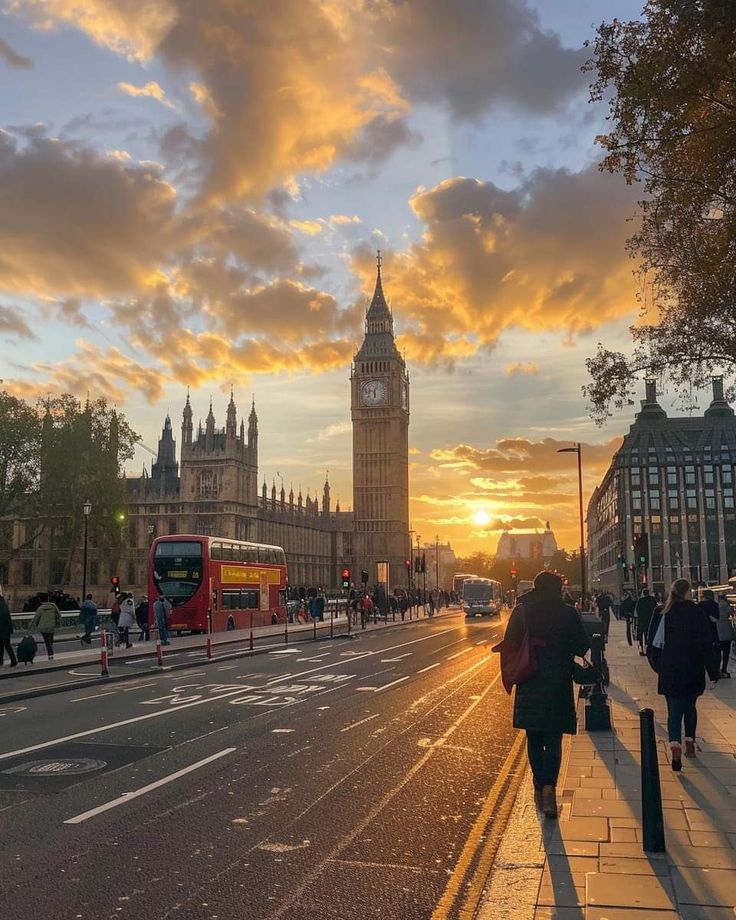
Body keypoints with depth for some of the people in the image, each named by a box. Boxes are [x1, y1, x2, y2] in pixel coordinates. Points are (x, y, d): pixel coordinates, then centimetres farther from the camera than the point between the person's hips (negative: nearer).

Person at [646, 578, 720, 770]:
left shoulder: (662, 614, -4)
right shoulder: (697, 612, -9)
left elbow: (653, 644, -1)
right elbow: (707, 644, -9)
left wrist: (659, 666, 11)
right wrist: (713, 673, -5)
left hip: (670, 671, 0)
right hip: (693, 671, 0)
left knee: (674, 711, 0)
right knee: (690, 707, 22)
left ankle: (675, 748, -18)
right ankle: (690, 744, 29)